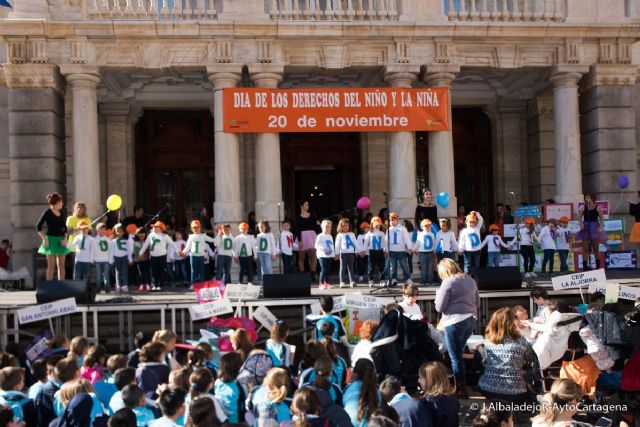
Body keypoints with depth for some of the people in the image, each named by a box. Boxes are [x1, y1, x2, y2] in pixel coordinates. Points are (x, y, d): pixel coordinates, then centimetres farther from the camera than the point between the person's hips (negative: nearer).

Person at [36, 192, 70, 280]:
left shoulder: (61, 213, 11)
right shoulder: (47, 213, -7)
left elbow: (65, 228, 16)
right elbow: (38, 226, -9)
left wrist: (65, 239, 1)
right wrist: (44, 239, -13)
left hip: (60, 240, 6)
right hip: (51, 239, -6)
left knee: (61, 265, 6)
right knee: (51, 265, -4)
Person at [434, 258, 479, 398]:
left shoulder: (448, 282, -10)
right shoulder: (470, 280, 12)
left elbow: (439, 307, -8)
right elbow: (477, 303, 19)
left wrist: (439, 293, 7)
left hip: (454, 322, -7)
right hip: (471, 319, 8)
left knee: (455, 357, 2)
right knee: (458, 353, 20)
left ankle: (461, 389, 7)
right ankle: (459, 384, 24)